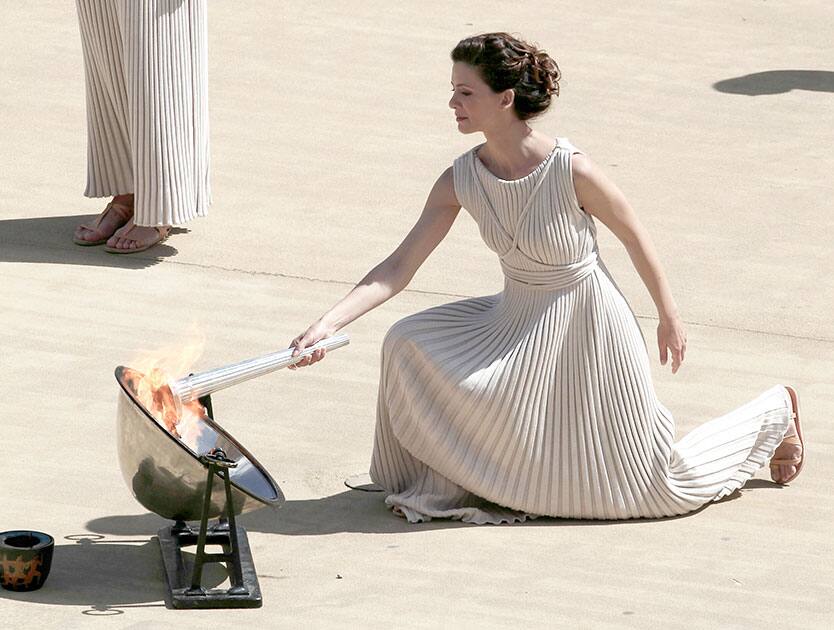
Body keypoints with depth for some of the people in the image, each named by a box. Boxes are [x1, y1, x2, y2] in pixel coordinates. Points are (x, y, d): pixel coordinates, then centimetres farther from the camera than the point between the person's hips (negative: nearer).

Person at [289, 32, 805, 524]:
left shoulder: (571, 170, -27)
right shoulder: (461, 180, -14)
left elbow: (634, 234, -11)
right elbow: (399, 267, -14)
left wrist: (669, 316, 0)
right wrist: (329, 324, -26)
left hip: (587, 324, -5)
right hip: (519, 321, 5)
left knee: (659, 483, 7)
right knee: (410, 345, -15)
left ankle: (776, 413, 34)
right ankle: (458, 480, 6)